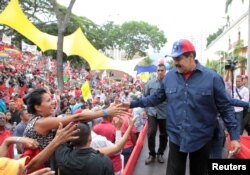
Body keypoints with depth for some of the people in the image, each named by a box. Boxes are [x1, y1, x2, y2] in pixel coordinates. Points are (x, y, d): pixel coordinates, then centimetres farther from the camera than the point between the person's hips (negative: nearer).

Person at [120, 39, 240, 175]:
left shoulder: (212, 78, -10)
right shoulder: (169, 77, -1)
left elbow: (225, 108, -6)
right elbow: (156, 98, 10)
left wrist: (234, 136, -9)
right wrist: (133, 104, 6)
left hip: (201, 139, -1)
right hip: (176, 138, 2)